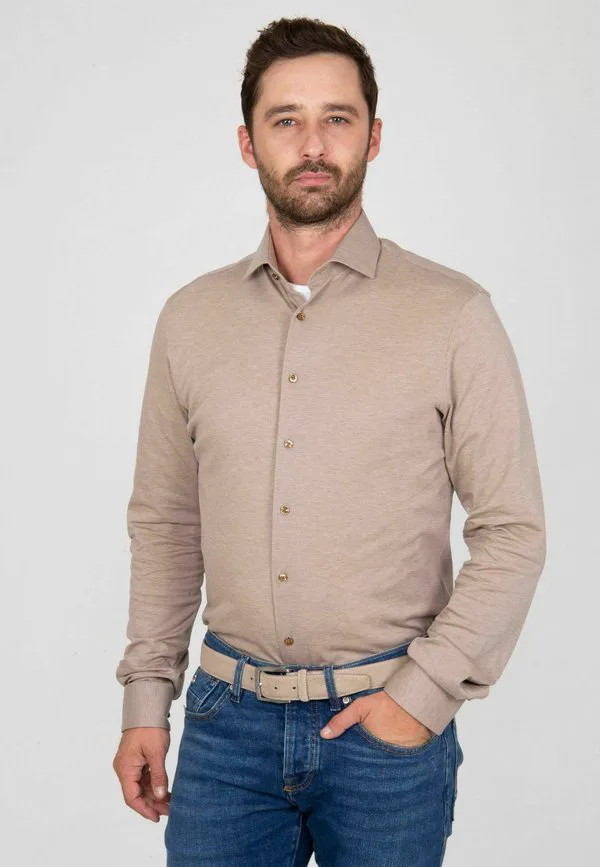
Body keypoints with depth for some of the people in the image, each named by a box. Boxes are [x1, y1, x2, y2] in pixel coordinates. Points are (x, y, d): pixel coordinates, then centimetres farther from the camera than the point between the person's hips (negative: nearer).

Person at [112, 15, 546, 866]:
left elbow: (512, 532, -5)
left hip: (388, 722, -2)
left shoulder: (453, 315, -7)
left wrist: (426, 689, -11)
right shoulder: (191, 318, 3)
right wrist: (146, 696, 6)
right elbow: (165, 522, 9)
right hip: (228, 716, 2)